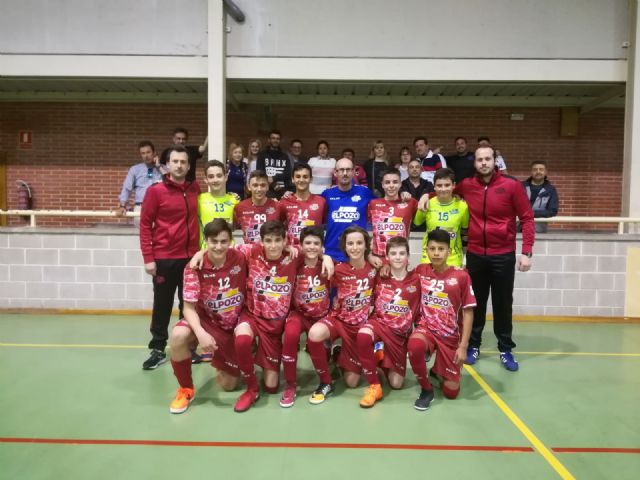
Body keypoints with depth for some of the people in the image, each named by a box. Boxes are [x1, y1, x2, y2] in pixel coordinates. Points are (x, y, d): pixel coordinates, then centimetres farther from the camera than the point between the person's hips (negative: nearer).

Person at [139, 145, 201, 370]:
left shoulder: (195, 189, 6)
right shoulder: (155, 191, -5)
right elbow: (145, 225, -5)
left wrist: (199, 250, 9)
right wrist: (148, 258, -10)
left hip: (190, 257, 3)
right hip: (164, 259, -3)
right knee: (162, 306, 7)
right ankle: (158, 350, 18)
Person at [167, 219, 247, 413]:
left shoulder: (240, 259, -16)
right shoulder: (195, 267, -20)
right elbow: (189, 307, -20)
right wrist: (201, 334, -37)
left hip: (234, 326, 1)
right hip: (206, 320, -1)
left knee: (228, 385, 4)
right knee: (178, 336, -35)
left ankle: (221, 364, 42)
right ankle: (186, 389, -10)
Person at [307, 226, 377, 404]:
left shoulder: (373, 269, -9)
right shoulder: (338, 270, -12)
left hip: (361, 325, 1)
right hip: (338, 319, -1)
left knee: (352, 382, 3)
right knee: (315, 334, -38)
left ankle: (342, 359, 38)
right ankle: (326, 382, -14)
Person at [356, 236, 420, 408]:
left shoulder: (415, 280, -2)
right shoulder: (380, 277, 0)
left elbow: (416, 311, 3)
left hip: (400, 332, 0)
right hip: (379, 322, 0)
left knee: (396, 384, 0)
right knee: (363, 334, -38)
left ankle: (385, 363, 35)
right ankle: (374, 386, -21)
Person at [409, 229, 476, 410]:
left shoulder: (461, 276, -10)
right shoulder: (420, 271, -3)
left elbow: (468, 312, -7)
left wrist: (463, 346, -11)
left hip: (450, 337, 0)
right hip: (425, 329, 0)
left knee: (451, 392, -2)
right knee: (414, 346, -37)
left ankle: (437, 369, 33)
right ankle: (426, 390, -10)